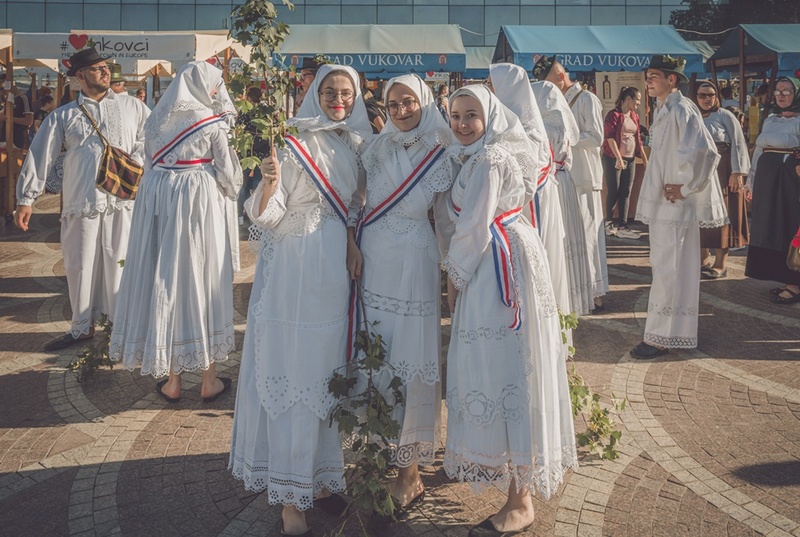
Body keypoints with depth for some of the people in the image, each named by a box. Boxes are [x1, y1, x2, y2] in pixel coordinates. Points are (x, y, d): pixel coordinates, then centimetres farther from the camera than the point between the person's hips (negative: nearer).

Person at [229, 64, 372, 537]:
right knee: (293, 373, -2)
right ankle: (290, 497, 9)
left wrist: (354, 250, 10)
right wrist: (270, 181, -30)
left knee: (328, 374, 14)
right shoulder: (295, 143, -7)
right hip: (295, 274, -6)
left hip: (338, 274, 6)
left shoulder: (356, 145, 10)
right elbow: (266, 215, -13)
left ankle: (322, 475, 29)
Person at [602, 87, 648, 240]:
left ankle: (622, 226, 6)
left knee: (626, 193, 4)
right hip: (613, 159, -7)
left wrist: (644, 158, 16)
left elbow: (638, 138, 18)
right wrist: (619, 158, -20)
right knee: (614, 191, -2)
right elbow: (610, 138, -14)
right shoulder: (613, 114, -9)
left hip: (630, 159, 7)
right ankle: (609, 222, 15)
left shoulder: (635, 116, 13)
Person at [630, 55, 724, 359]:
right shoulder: (662, 110, 12)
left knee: (667, 268, -4)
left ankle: (662, 337, 3)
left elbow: (705, 153, -27)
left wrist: (685, 188, -18)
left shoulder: (682, 110, -17)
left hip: (675, 204, -10)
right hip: (661, 202, 10)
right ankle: (676, 331, 27)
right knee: (669, 266, 16)